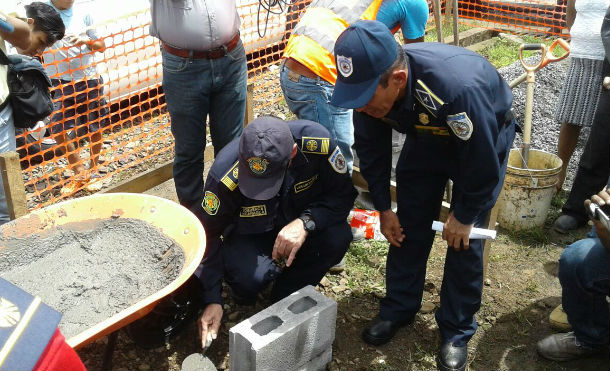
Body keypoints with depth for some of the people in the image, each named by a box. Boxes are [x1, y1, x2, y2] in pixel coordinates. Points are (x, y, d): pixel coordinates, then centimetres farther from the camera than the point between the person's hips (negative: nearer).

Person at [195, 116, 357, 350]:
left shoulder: (317, 143, -32)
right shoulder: (224, 175, -33)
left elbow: (343, 194, -19)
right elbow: (208, 236, -19)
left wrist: (305, 222, -37)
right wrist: (212, 300, -22)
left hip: (299, 225, 2)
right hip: (250, 234, -2)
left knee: (337, 237, -29)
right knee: (248, 276, -33)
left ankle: (286, 297, -4)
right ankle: (245, 297, 6)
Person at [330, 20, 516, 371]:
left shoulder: (456, 86, -46)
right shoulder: (368, 84, -28)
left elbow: (483, 163, -31)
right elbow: (371, 151, -9)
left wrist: (464, 216, -17)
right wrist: (383, 209, -3)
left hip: (484, 136, -4)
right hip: (427, 134, 5)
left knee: (465, 237, -5)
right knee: (408, 225, 3)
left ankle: (457, 329, 13)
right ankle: (399, 307, 23)